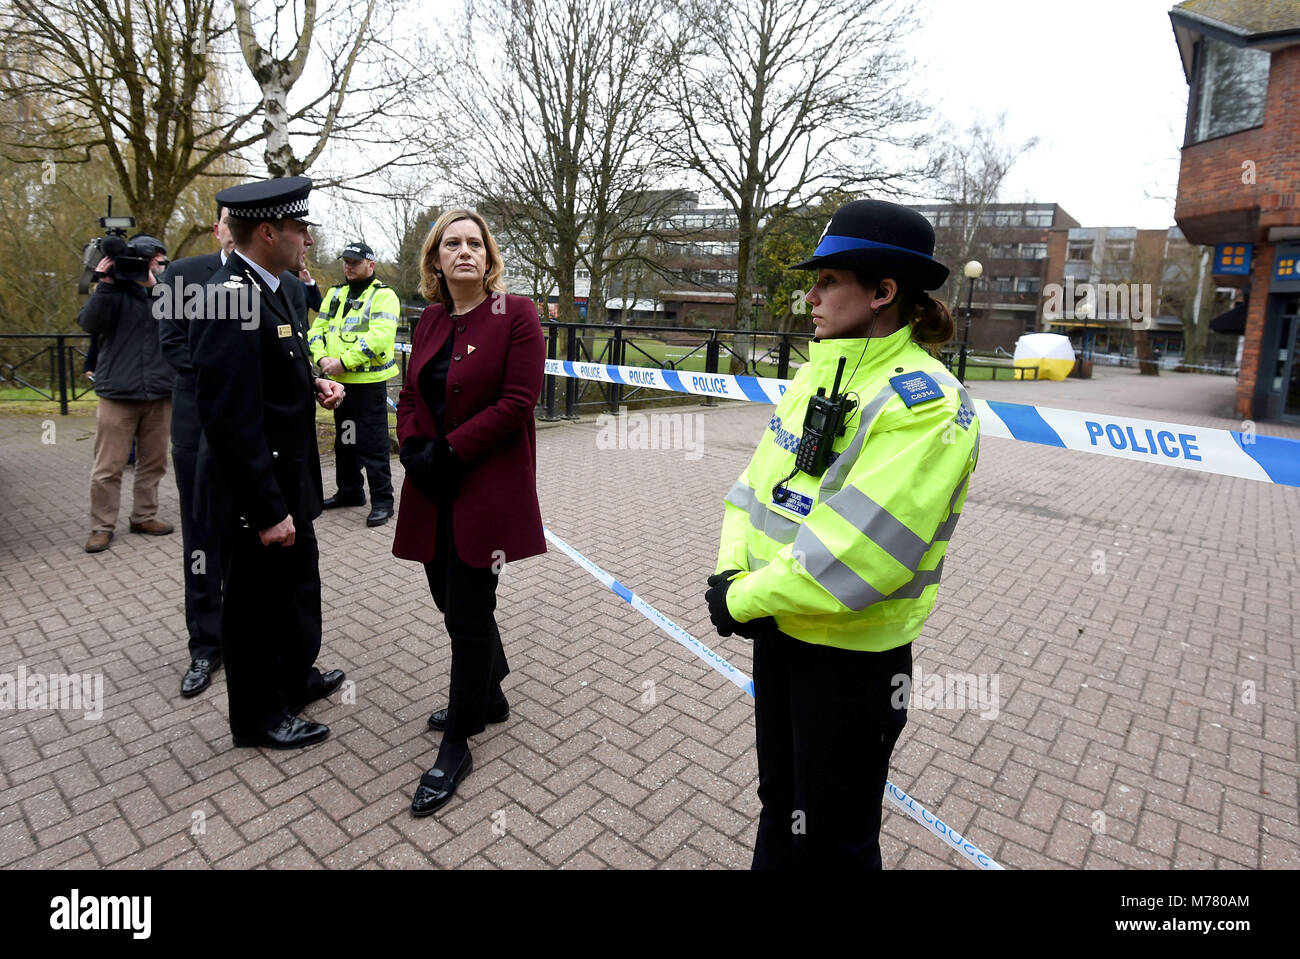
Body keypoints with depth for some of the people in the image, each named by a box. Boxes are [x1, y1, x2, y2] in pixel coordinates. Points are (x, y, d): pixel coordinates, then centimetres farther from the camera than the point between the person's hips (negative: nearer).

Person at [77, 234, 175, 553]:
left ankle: (144, 516, 22)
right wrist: (104, 284, -17)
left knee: (153, 462, 9)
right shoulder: (115, 291, 1)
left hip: (159, 394, 4)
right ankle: (102, 526, 8)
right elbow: (89, 323, -11)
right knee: (109, 466, -1)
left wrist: (155, 285, -14)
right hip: (118, 394, -3)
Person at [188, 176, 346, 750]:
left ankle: (297, 678, 45)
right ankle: (257, 717, 29)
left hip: (286, 480, 10)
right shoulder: (232, 299, -23)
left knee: (298, 580, 24)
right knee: (256, 599, 8)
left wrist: (312, 385, 1)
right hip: (258, 490, -10)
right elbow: (230, 417, -27)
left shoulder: (267, 289, 9)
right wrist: (267, 510, -25)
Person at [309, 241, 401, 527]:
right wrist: (322, 358, -6)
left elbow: (379, 337, -20)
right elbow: (317, 329, 14)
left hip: (369, 381, -8)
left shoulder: (383, 296, -6)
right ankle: (349, 491, 31)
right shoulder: (336, 294, 17)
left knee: (373, 444, -5)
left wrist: (344, 362, -21)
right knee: (344, 439, 17)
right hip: (339, 381, 8)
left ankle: (382, 500, 3)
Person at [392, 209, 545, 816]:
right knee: (455, 602, 17)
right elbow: (411, 394, 14)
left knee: (467, 615, -2)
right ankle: (490, 698, 41)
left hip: (487, 487, -7)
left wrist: (449, 451, -16)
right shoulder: (431, 319, 13)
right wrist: (414, 449, -5)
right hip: (433, 489, 7)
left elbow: (517, 402, -16)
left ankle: (456, 747, 15)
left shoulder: (516, 314, -8)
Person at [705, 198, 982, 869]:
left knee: (831, 841, 14)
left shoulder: (927, 403, -22)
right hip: (777, 630, 7)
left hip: (853, 654, -7)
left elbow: (857, 551, -28)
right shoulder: (815, 374, 4)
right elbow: (758, 483, 5)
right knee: (779, 799, 28)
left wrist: (746, 599, -18)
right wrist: (731, 571, -9)